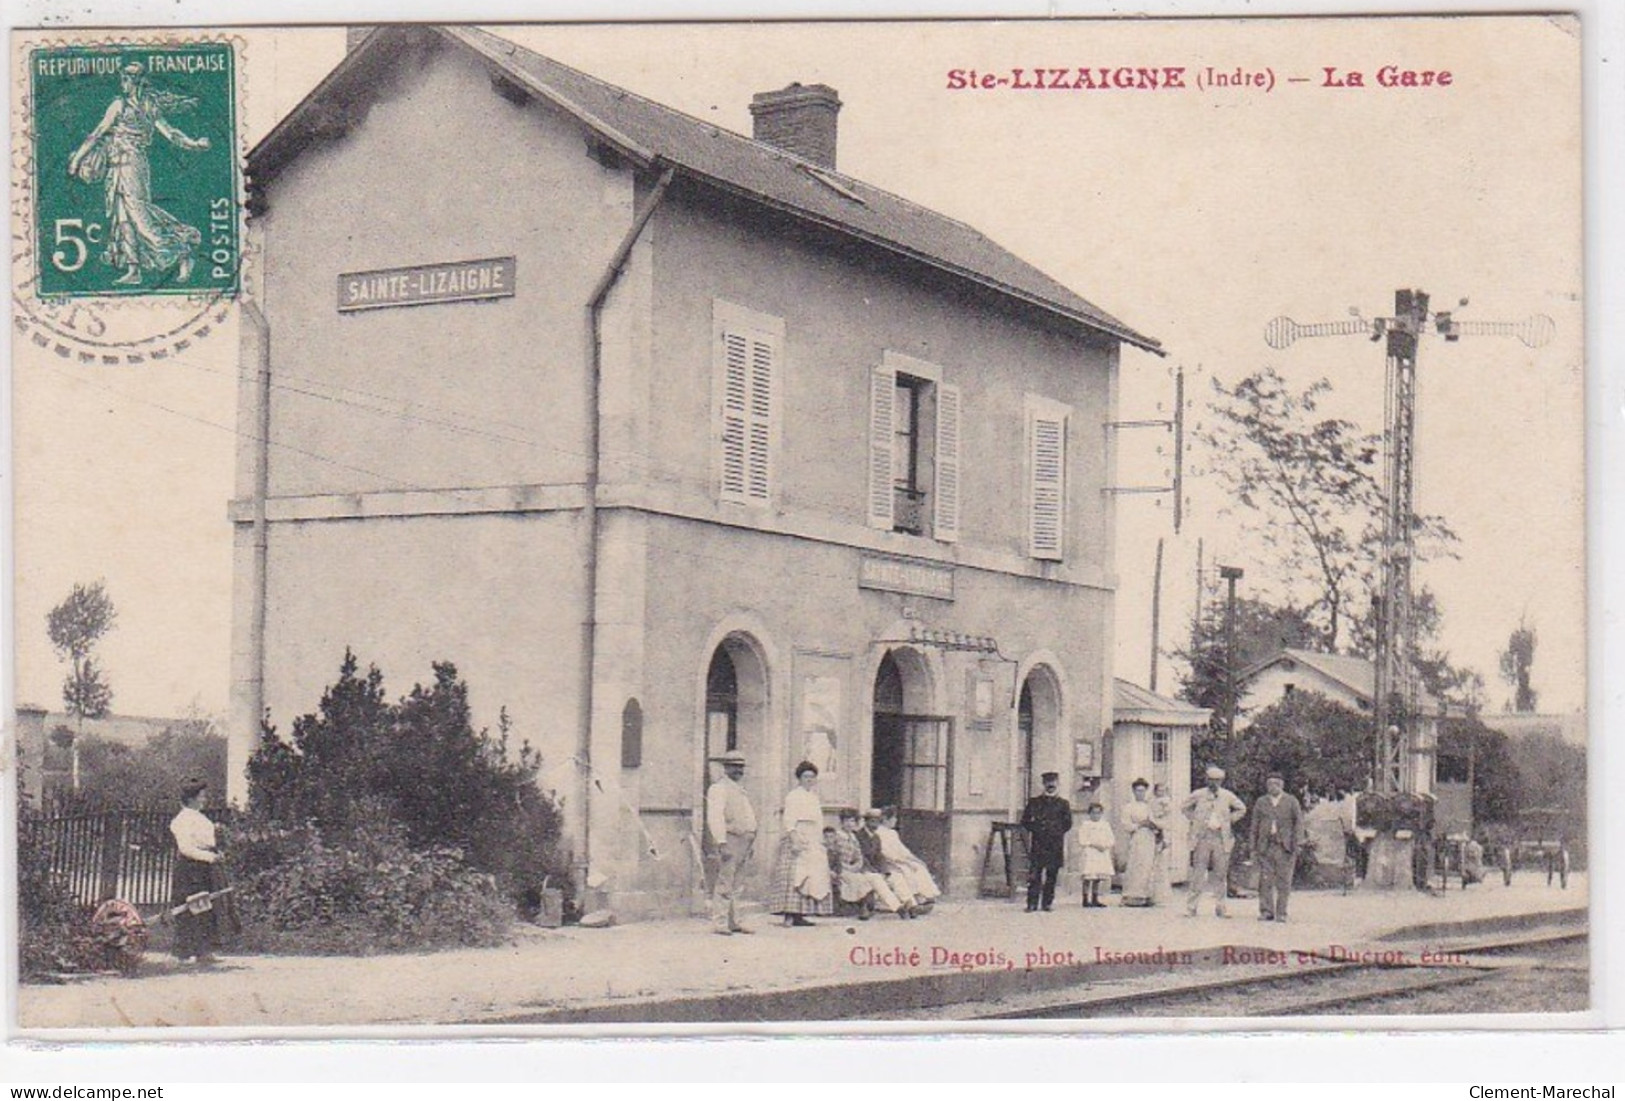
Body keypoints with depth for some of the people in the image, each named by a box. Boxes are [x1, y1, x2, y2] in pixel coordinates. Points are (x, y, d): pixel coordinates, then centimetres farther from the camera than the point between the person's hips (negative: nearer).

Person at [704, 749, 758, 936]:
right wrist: (722, 843, -24)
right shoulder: (719, 788, -7)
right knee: (724, 884, -10)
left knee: (734, 887, 12)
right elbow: (715, 817, -17)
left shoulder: (739, 789, 22)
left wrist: (750, 845, 22)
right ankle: (720, 923, -10)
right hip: (728, 842, -9)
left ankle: (734, 922, 16)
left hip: (743, 842, 9)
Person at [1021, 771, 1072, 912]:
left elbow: (1067, 824, 9)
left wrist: (1057, 831, 1)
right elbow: (1025, 821, 9)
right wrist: (1036, 828, -2)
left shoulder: (1063, 804, 9)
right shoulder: (1034, 802, 9)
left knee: (1052, 874, 2)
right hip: (1037, 844, 0)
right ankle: (1032, 903, -7)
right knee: (1034, 874, -7)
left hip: (1055, 844, 0)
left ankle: (1047, 902, 10)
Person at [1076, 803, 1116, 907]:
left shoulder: (1105, 824, 14)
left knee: (1098, 878, 6)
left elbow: (1111, 839, 11)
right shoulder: (1086, 824, 0)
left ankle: (1095, 899, 12)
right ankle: (1086, 899, -3)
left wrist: (1106, 845, -9)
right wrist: (1094, 845, -16)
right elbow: (1082, 840, -8)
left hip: (1103, 854, 5)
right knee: (1088, 877, -7)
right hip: (1090, 854, -5)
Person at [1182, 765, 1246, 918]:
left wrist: (1228, 820, 6)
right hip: (1202, 838, -2)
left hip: (1222, 840, 2)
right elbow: (1184, 807, 14)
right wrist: (1195, 819, 3)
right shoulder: (1198, 795, 3)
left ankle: (1220, 906, 12)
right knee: (1198, 872, -4)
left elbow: (1242, 809, 18)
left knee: (1221, 873, 5)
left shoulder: (1228, 796, 6)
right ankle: (1191, 906, -1)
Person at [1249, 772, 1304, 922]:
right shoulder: (1261, 802, 15)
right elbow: (1255, 825, 14)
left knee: (1283, 881, -3)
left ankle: (1281, 913, 1)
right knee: (1265, 880, -4)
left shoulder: (1291, 801, 9)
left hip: (1285, 847, -2)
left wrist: (1295, 843, -6)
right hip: (1265, 846, 2)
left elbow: (1299, 822, 5)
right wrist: (1254, 848, 8)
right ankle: (1266, 912, 1)